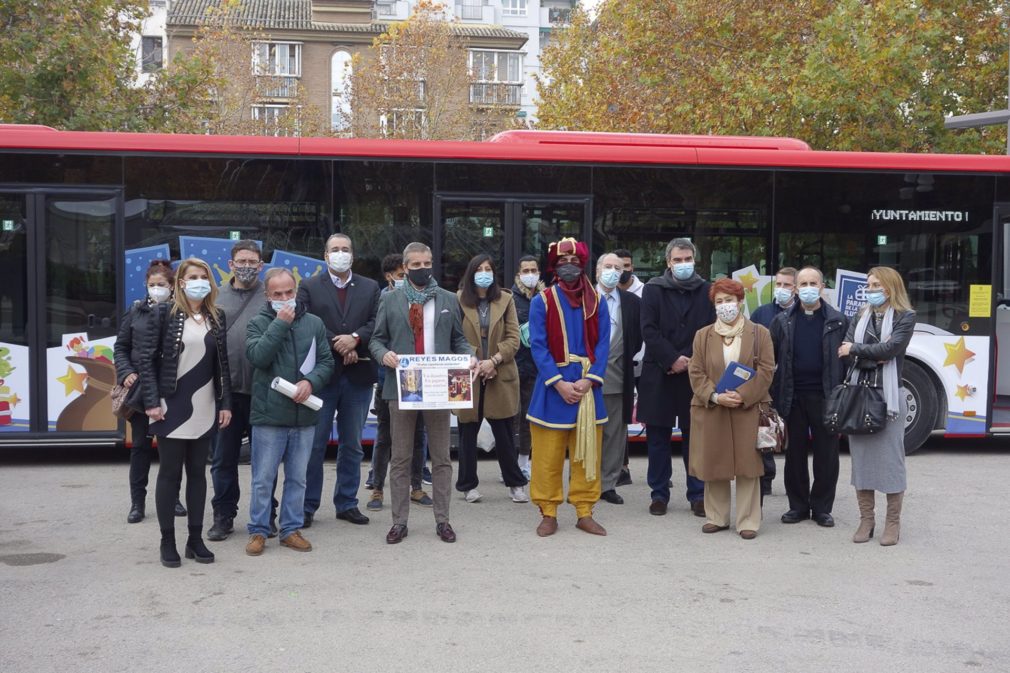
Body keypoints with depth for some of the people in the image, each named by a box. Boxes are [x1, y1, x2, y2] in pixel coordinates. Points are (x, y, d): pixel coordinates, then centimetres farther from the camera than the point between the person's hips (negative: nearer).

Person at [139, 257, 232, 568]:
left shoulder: (217, 317, 8)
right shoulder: (166, 312, -3)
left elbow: (223, 363, 9)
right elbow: (148, 359, -5)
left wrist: (225, 403, 4)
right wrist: (152, 402, -11)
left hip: (204, 408, 4)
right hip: (172, 406, -4)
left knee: (198, 472, 9)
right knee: (170, 473, 3)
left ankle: (195, 539, 17)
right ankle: (167, 541, 11)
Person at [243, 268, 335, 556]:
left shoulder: (314, 323, 8)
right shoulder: (258, 324, 1)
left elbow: (326, 361, 7)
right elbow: (258, 357, -16)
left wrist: (310, 381, -11)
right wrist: (280, 324, -15)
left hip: (304, 415, 3)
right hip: (269, 414, -3)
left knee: (297, 478, 11)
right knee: (263, 479, 4)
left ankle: (291, 529, 22)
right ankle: (258, 531, 16)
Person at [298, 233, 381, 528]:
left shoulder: (370, 288, 11)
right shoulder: (309, 286, 4)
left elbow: (376, 323, -1)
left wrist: (355, 338, -17)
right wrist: (338, 344, -15)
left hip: (358, 374, 3)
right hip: (321, 373, -2)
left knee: (352, 445, 10)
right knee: (315, 443, 2)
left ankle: (347, 503, 20)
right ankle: (308, 504, 11)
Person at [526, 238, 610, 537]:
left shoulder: (596, 301, 6)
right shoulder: (541, 301, 0)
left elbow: (603, 344, 1)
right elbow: (538, 346, -6)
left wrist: (589, 380, -13)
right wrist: (559, 383, -15)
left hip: (587, 386, 2)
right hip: (552, 386, -2)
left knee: (588, 453, 6)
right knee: (548, 455, 1)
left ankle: (585, 513, 15)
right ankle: (548, 514, 12)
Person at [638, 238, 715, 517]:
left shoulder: (706, 291, 6)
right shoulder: (653, 289, 4)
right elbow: (649, 331, -4)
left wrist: (689, 361, -9)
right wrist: (672, 359, -13)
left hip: (694, 373, 0)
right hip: (659, 374, 0)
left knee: (694, 436, 5)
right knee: (658, 436, 5)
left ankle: (698, 493, 15)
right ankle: (659, 493, 15)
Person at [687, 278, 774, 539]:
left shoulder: (759, 334, 5)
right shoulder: (702, 335, 10)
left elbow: (766, 371, -2)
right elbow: (696, 373, 4)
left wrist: (742, 395, -15)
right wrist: (715, 396, -12)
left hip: (748, 410, -2)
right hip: (710, 410, 2)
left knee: (748, 466, 0)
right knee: (713, 465, 6)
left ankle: (748, 521, 8)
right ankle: (716, 517, 18)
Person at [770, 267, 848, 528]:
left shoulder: (837, 321, 3)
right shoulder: (782, 321, 6)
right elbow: (769, 359, 6)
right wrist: (774, 393, -1)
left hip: (825, 397, -1)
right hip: (793, 397, 1)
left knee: (826, 455, 4)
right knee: (795, 454, 8)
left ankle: (822, 508, 16)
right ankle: (798, 505, 19)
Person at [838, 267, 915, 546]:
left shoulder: (905, 316, 1)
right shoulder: (861, 317, 14)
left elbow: (891, 348, -15)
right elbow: (844, 349, -1)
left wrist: (856, 350, -7)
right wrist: (875, 355, -14)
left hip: (889, 394, -4)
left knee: (891, 458, 0)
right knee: (861, 457, 5)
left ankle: (893, 522, 10)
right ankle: (866, 520, 14)